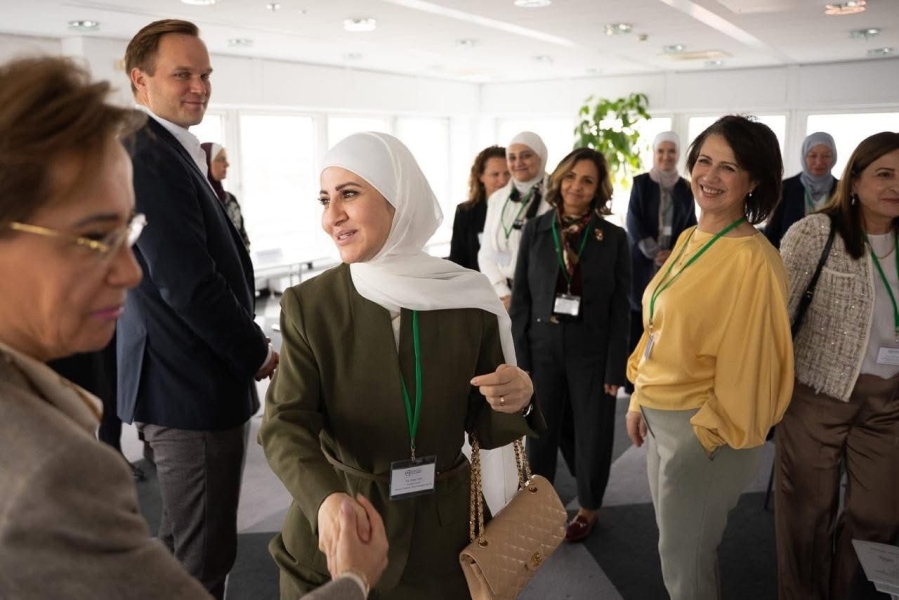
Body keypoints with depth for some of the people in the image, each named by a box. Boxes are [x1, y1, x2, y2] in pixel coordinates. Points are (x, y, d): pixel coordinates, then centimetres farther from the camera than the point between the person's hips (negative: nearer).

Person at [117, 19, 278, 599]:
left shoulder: (176, 152, 13)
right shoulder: (148, 157, -18)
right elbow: (187, 283, -24)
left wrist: (247, 345, 6)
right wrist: (257, 352, -11)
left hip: (187, 378, 10)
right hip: (193, 384, -10)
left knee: (185, 547, 24)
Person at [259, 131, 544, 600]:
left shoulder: (469, 298, -8)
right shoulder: (309, 306, -9)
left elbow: (484, 426, 0)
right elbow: (286, 423, -16)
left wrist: (515, 401, -22)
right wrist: (326, 499, -34)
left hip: (440, 535, 1)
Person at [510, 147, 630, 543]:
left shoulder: (614, 238, -4)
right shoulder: (535, 231, -1)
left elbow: (620, 310, -3)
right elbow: (520, 300, 0)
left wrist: (614, 370, -7)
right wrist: (520, 359, -5)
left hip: (591, 353, -1)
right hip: (543, 349, 1)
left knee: (592, 434, 11)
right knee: (539, 432, 12)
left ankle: (588, 508, 34)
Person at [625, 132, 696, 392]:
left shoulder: (685, 188, 9)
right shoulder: (640, 183, 3)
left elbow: (690, 228, 9)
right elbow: (633, 222, -3)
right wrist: (654, 252, -13)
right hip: (642, 263, -2)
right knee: (637, 323, -1)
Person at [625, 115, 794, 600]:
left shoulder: (753, 261, -21)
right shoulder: (688, 240, 5)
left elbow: (745, 362, -18)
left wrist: (706, 435, -13)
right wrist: (640, 399, 10)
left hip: (705, 428, -8)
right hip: (661, 416, 8)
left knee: (683, 558, 10)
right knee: (677, 543, 24)